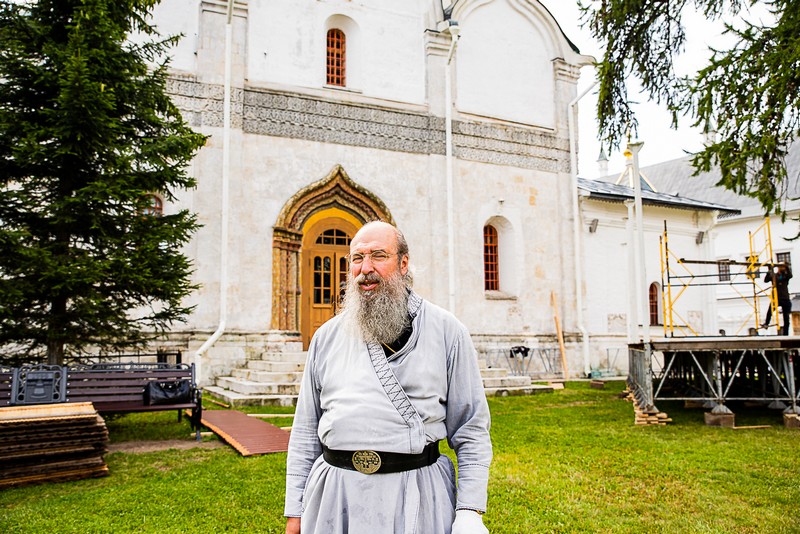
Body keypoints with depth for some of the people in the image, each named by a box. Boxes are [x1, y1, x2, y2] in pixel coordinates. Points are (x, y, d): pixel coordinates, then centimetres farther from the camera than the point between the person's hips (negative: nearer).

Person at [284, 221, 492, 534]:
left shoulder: (446, 331, -2)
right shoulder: (326, 337, 7)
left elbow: (471, 430, -1)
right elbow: (305, 431, 10)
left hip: (415, 493, -2)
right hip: (334, 495, 3)